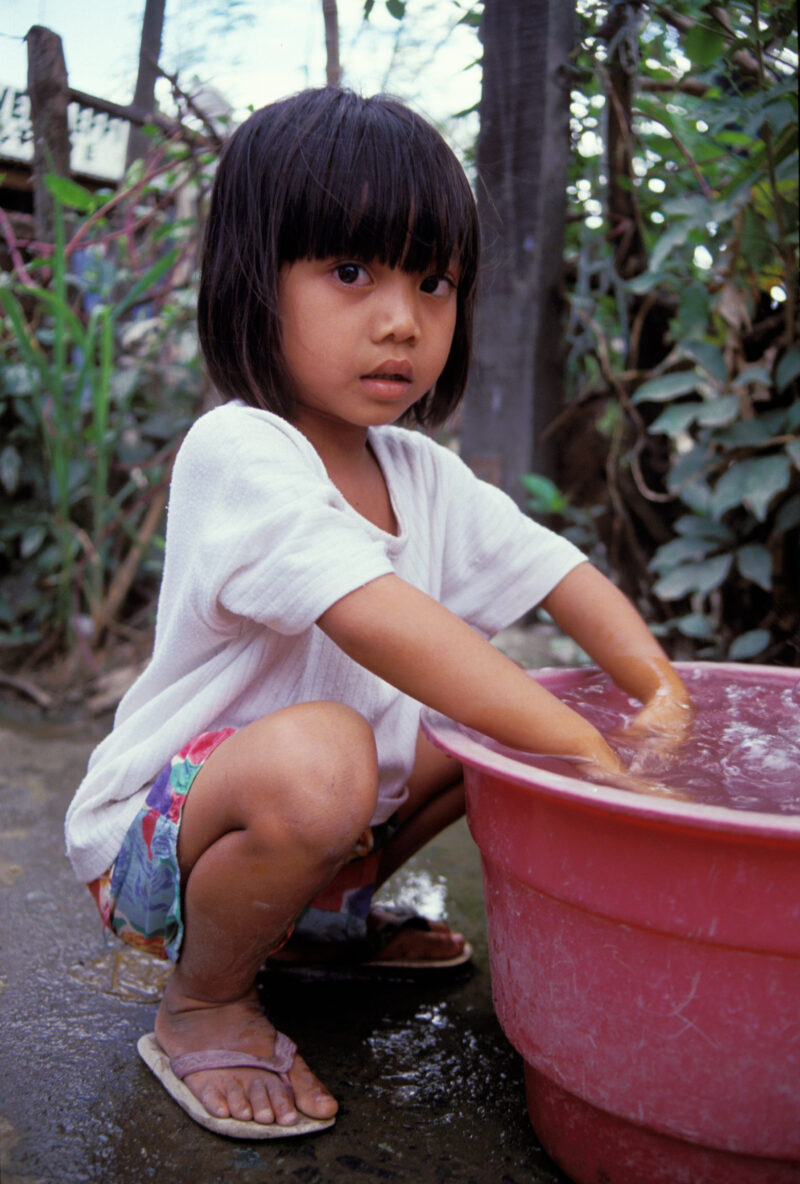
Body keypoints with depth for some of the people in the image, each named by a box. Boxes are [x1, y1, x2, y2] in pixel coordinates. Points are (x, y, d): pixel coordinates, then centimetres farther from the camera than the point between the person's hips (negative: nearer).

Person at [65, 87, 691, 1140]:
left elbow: (557, 572, 0)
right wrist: (585, 749, -37)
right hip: (158, 835, -8)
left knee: (513, 714, 6)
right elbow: (383, 624, -36)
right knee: (316, 756, -38)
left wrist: (657, 682, -19)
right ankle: (204, 1004, -7)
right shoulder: (235, 452, -24)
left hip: (314, 816, 8)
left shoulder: (423, 475, 2)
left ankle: (321, 920, 17)